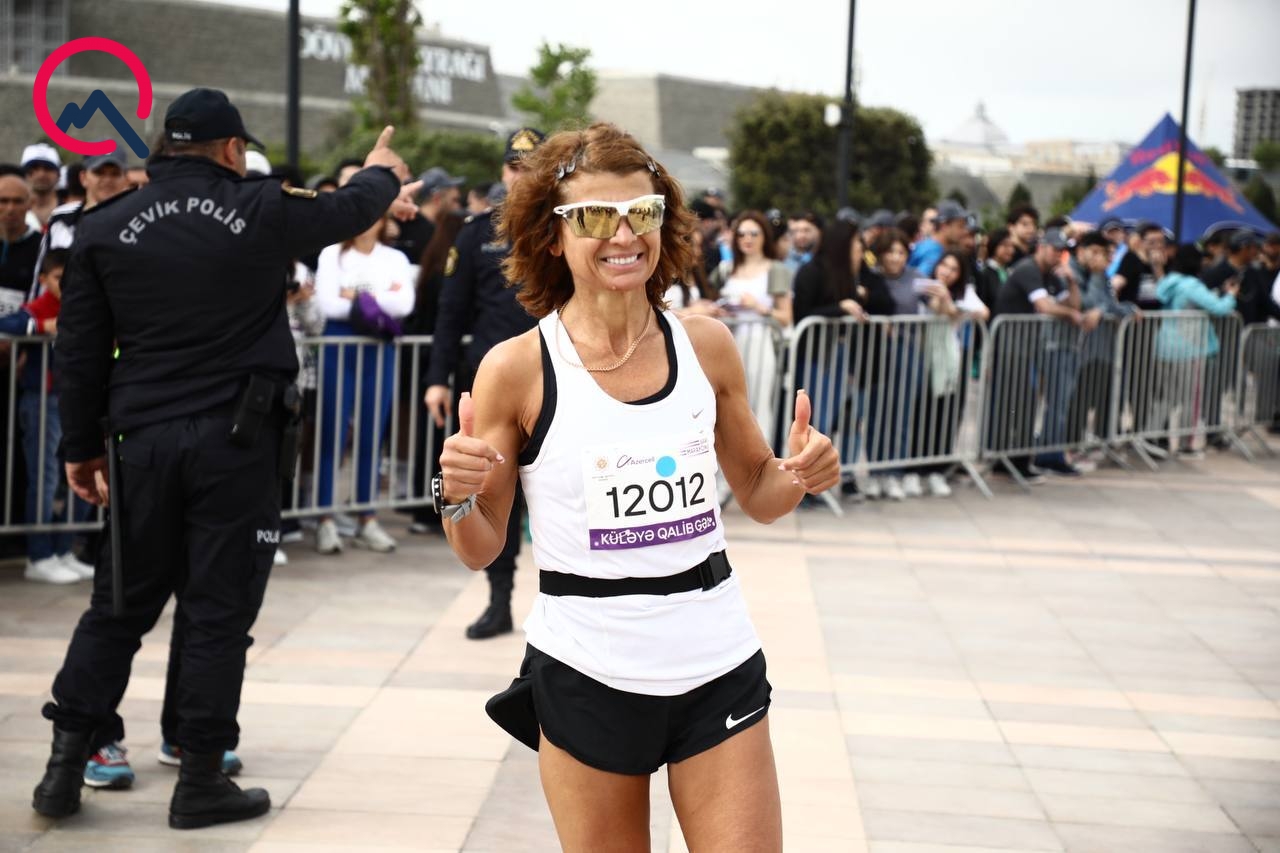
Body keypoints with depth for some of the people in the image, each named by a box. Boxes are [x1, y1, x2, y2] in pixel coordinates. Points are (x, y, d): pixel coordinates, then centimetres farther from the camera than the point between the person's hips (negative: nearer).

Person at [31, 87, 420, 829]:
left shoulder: (105, 230, 3)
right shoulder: (261, 211, -4)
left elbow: (81, 351, 5)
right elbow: (348, 211, 15)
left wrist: (82, 446, 14)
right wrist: (380, 176, 37)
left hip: (146, 440, 3)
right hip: (238, 439, -3)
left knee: (120, 606, 14)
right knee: (220, 609, 4)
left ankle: (68, 759, 14)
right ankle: (201, 779, 8)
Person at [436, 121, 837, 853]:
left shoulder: (707, 346, 0)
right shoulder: (517, 369, -8)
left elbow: (758, 495, 14)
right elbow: (482, 550, 0)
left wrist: (800, 476, -7)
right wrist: (458, 496, -20)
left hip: (718, 664, 2)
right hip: (586, 676, -2)